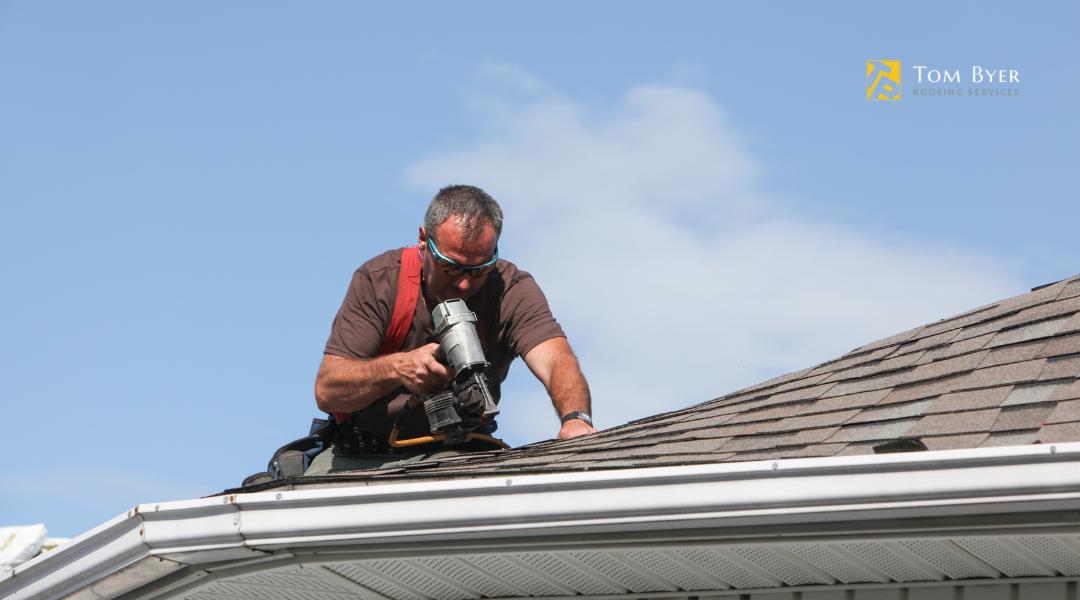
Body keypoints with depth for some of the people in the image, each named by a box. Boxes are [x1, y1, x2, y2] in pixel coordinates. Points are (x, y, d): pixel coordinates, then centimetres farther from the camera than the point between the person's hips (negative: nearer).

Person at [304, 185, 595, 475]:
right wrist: (396, 367, -35)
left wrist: (576, 419, -52)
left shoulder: (512, 290, -11)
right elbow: (326, 391, -15)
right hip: (358, 458, -2)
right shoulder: (377, 280, -10)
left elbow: (557, 362, -29)